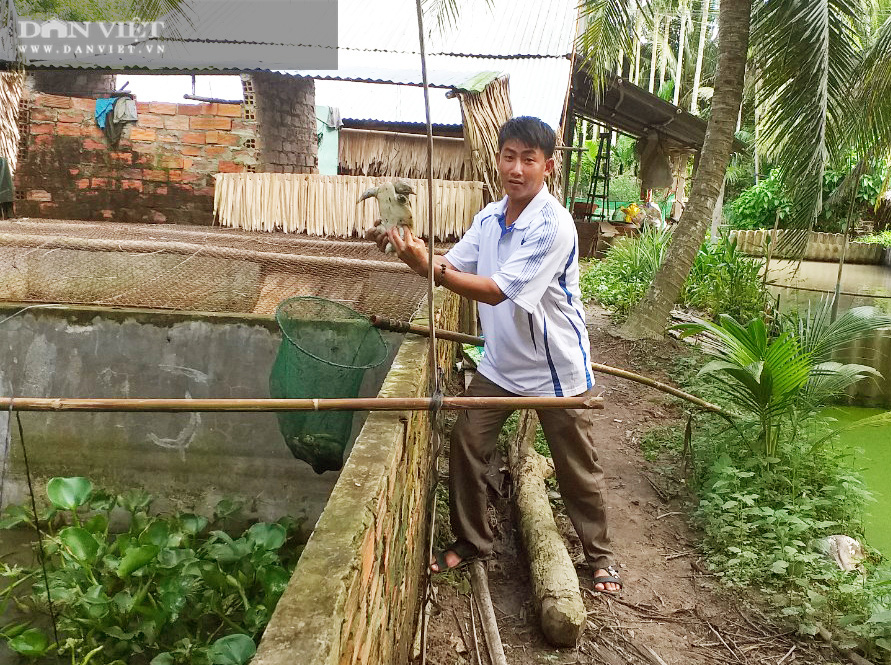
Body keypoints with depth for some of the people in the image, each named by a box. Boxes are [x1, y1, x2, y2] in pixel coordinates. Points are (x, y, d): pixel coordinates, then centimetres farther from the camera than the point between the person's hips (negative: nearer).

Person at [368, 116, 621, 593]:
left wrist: (429, 268, -35)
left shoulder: (554, 227, -25)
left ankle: (598, 554, 32)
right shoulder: (489, 218, 1)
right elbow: (451, 267, 0)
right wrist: (414, 252, -20)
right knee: (466, 444, 4)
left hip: (557, 370, -6)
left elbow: (497, 290, -29)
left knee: (577, 467, 8)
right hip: (500, 363, 6)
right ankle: (471, 540, 25)